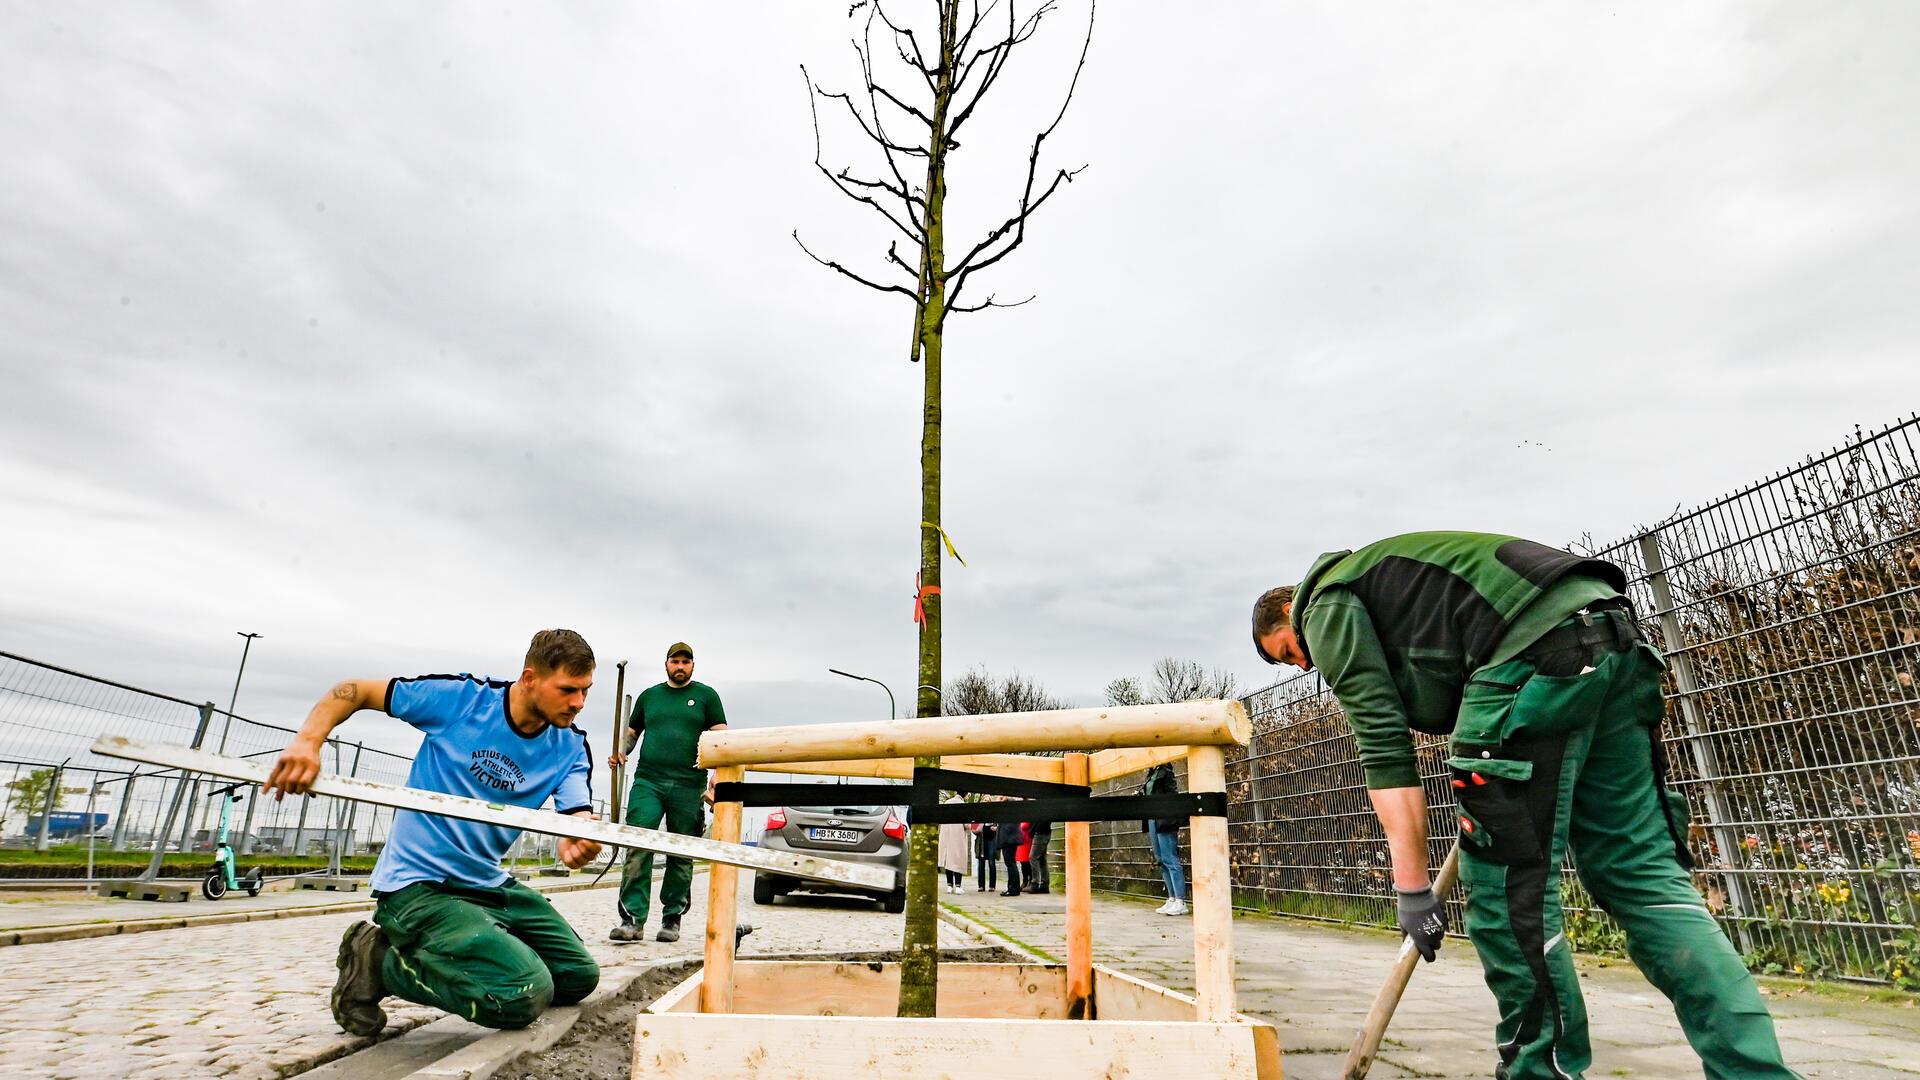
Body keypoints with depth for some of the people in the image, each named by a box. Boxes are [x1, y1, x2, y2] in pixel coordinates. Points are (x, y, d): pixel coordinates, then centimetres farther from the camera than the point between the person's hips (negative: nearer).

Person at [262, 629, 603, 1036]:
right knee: (524, 995, -24)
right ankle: (379, 960, -2)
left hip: (488, 882, 6)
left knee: (579, 976, 12)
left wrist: (580, 841, -43)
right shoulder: (459, 697, -16)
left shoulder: (571, 747, -5)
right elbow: (355, 690, -6)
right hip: (418, 883, -6)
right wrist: (308, 740, -24)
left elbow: (579, 815, -19)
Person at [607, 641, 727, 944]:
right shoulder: (648, 696, 16)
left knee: (681, 856, 4)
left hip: (688, 787, -1)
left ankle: (672, 919, 15)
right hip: (647, 782, 1)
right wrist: (621, 752, 3)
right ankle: (632, 919, -7)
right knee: (638, 849, -11)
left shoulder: (706, 695, 9)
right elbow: (632, 732, 24)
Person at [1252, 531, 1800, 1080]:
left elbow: (1383, 742, -4)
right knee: (1646, 873, 10)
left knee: (1506, 886, -2)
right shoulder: (1379, 574, 33)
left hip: (1539, 649, -10)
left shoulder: (1326, 604, 6)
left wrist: (1412, 887, -2)